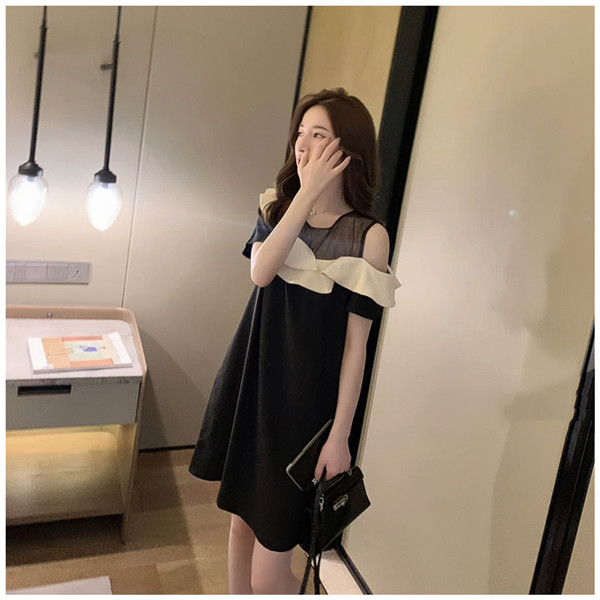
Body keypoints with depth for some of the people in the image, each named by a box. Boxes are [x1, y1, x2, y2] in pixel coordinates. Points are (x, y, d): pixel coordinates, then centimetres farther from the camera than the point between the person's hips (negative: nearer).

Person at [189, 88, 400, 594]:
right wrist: (308, 192, -20)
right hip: (250, 384, 5)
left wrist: (340, 436, -10)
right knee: (241, 517, 20)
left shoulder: (369, 236, -10)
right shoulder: (278, 208, 5)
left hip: (305, 402, -5)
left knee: (268, 577, 1)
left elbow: (356, 345, -10)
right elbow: (260, 272, -16)